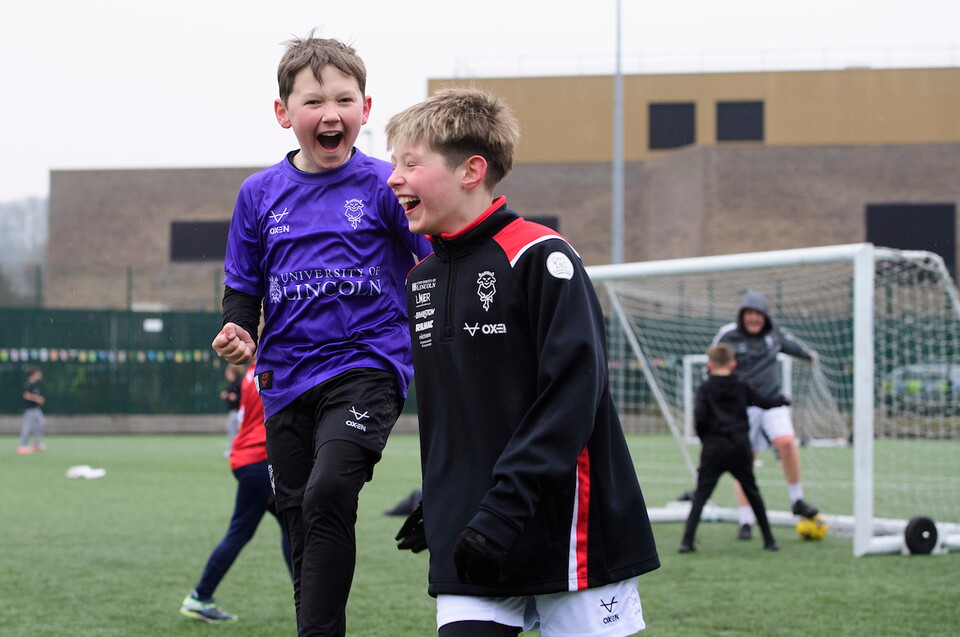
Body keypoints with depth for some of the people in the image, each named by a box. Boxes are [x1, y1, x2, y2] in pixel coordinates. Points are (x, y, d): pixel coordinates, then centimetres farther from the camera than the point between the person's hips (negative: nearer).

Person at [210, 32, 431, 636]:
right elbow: (244, 286, 14)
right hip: (287, 379, 5)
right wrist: (237, 332, -4)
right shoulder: (261, 193, 8)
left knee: (327, 492, -27)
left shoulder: (383, 184, -1)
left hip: (367, 366, -4)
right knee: (305, 537, 10)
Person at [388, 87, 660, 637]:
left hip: (567, 536, -6)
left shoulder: (539, 257, -10)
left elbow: (573, 391, -18)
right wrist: (440, 503, 16)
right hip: (469, 550, 6)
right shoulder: (421, 279, 12)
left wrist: (505, 509, -23)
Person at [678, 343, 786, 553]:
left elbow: (699, 417, -13)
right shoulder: (741, 388, 8)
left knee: (701, 494, -1)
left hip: (713, 450, -2)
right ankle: (769, 540, 19)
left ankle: (687, 541, -13)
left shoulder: (705, 389, -2)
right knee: (752, 493, 15)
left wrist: (703, 436, 5)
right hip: (740, 449, 2)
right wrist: (782, 400, 40)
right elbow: (764, 402, 19)